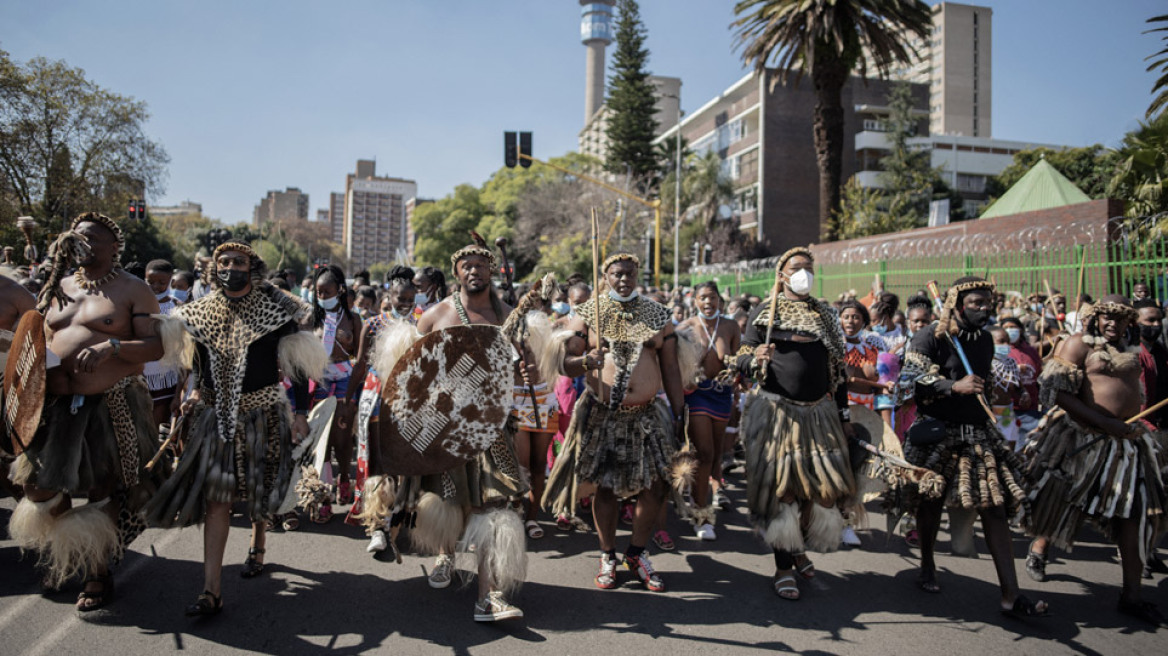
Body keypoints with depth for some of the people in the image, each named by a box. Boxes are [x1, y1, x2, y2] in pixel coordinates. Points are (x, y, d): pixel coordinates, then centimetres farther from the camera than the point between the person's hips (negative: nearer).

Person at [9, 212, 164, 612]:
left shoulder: (133, 291, -3)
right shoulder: (59, 289, 13)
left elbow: (156, 347, -11)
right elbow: (42, 339, 21)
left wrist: (111, 345, -25)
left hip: (111, 407, -5)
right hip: (57, 404, 5)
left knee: (103, 492, 4)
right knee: (37, 485, 7)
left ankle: (98, 572, 24)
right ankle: (62, 548, 37)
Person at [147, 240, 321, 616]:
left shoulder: (274, 309, -8)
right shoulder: (202, 311, 3)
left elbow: (296, 364, -7)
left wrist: (301, 411, -11)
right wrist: (198, 391, 5)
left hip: (262, 412, -2)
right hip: (215, 414, 2)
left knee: (260, 488, 14)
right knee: (215, 496, -4)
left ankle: (257, 546, 45)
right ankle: (211, 591, -2)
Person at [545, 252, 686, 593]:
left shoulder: (658, 314, 6)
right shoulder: (587, 313, 1)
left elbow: (670, 367, 6)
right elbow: (564, 363, -4)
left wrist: (678, 414, 2)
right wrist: (585, 361, -26)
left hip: (647, 414, 2)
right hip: (602, 415, -2)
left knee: (655, 486, 2)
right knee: (606, 486, 6)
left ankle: (637, 554, 23)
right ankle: (608, 556, 24)